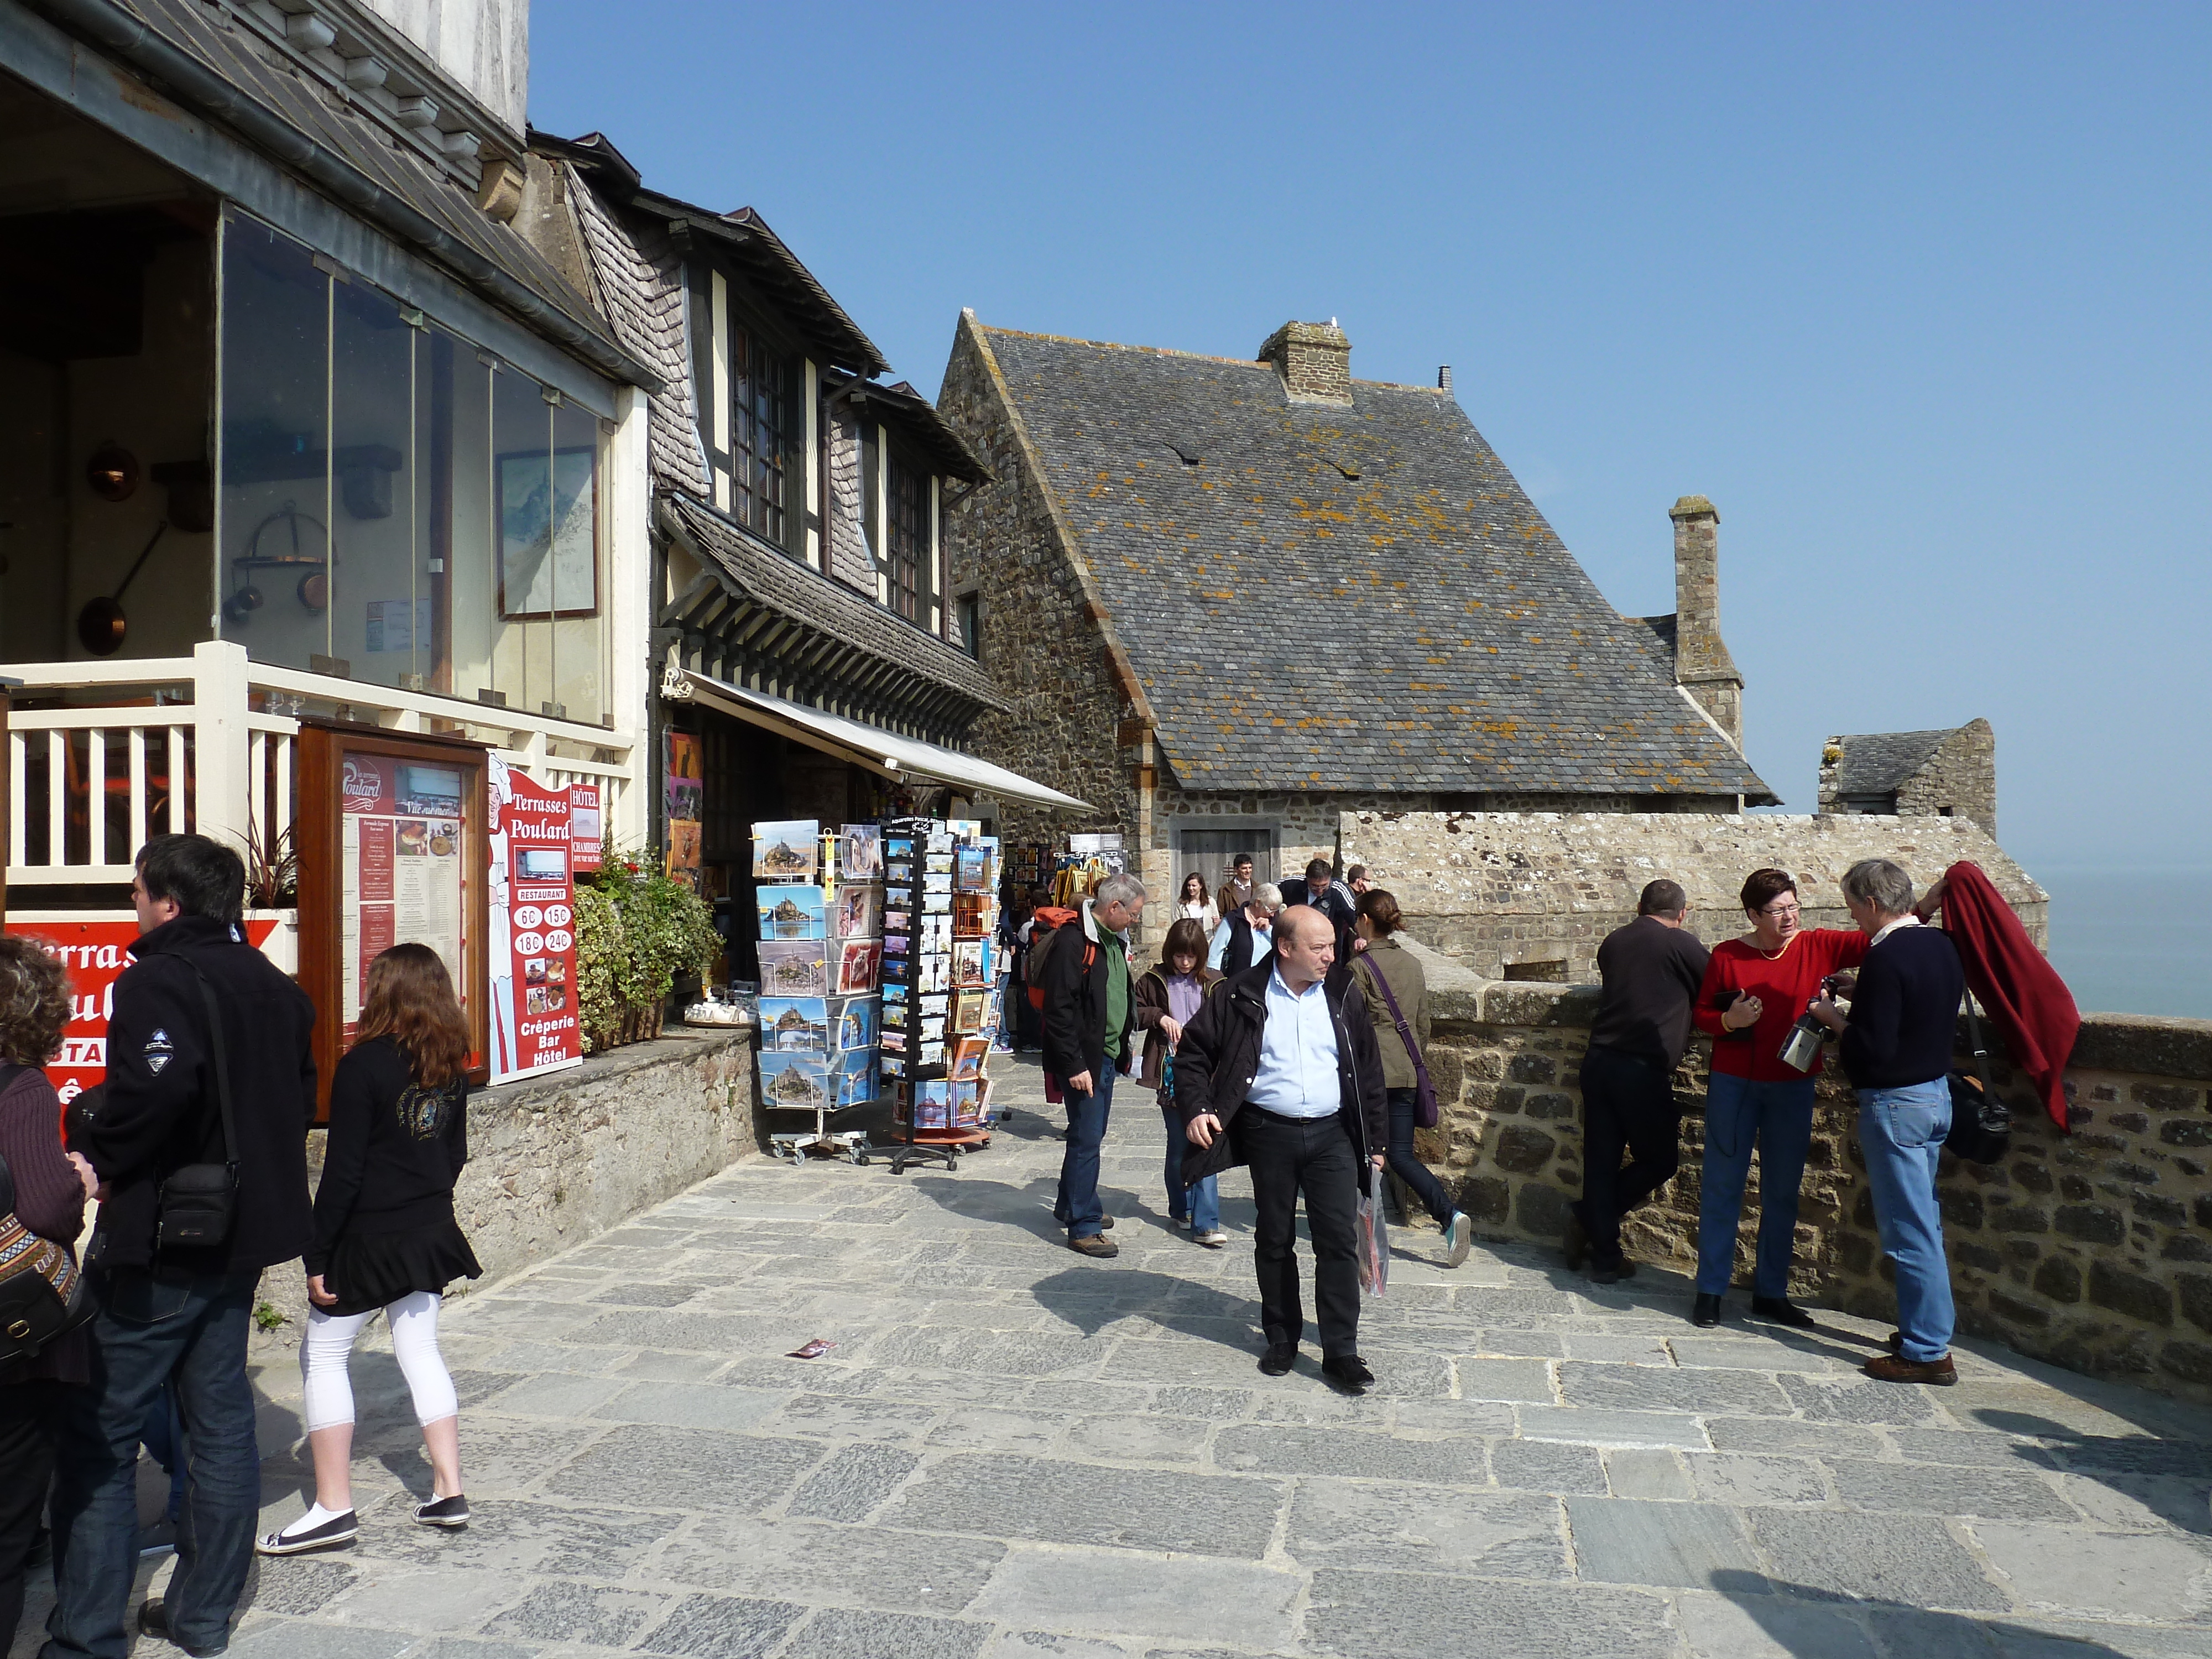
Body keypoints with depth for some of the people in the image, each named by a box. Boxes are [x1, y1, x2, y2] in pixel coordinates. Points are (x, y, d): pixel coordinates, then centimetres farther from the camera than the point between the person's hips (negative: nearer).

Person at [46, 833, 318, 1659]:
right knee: (221, 1419, 14)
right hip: (243, 1234, 8)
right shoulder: (273, 985, 10)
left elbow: (156, 1088, -32)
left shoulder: (157, 980, -15)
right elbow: (299, 1099, 15)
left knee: (99, 1432, 3)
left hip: (162, 1242, -8)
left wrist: (99, 1161, -16)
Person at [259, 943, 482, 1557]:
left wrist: (318, 1255, -11)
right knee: (420, 1351, 15)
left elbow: (343, 1169, -16)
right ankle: (448, 1491, 16)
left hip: (369, 1239, -7)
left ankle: (334, 1507, 8)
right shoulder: (452, 1065, 4)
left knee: (323, 1357, 7)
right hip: (431, 1232, 7)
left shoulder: (365, 1063, -17)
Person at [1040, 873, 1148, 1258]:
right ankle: (1083, 1227, 2)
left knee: (1091, 1134, 17)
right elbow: (1059, 1010, -21)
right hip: (1083, 1060, -9)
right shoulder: (1073, 943, -18)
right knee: (1087, 1138, -5)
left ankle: (1071, 1207, 32)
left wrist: (1126, 1045, 17)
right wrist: (1073, 1065, -22)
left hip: (1107, 1055, 9)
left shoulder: (1115, 941, 12)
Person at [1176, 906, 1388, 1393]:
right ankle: (1281, 1338, 28)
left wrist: (1375, 1139, 10)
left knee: (1339, 1240, -2)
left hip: (1331, 1134, 1)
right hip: (1269, 1134, -1)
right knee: (1275, 1240, 11)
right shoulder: (1243, 996, -5)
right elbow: (1194, 1052, 2)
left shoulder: (1343, 996, 3)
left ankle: (1341, 1351, 7)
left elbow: (1369, 1070, 11)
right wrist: (1196, 1108, -12)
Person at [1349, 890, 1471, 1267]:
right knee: (1401, 1154, 9)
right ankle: (1450, 1215, -8)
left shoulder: (1359, 967, -10)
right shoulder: (1413, 964, 9)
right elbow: (1423, 1023, 15)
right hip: (1407, 1073, 6)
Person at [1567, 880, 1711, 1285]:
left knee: (1601, 1160, 9)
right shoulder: (1682, 944, -3)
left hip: (1598, 1062, 6)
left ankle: (1604, 1256, 11)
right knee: (1659, 1160, 11)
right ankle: (1589, 1215, 3)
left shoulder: (1613, 941, 13)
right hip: (1644, 1069, -6)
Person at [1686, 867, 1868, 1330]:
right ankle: (1710, 1291, 11)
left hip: (1793, 1088, 2)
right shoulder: (1727, 955, -3)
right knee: (1723, 1186, 3)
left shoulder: (1817, 946, 0)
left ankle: (1771, 1293, 20)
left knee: (1782, 1192, 9)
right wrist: (1728, 1020, -16)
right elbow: (1700, 1015, 4)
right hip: (1734, 1084, -2)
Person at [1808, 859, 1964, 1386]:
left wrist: (1833, 1017, -9)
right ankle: (1927, 1328, 27)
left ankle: (1928, 1352, 3)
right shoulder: (1941, 945, 7)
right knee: (1923, 1221, 18)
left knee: (1909, 1230, -3)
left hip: (1895, 1103, -9)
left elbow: (1872, 1050, -23)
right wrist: (1858, 996, 13)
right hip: (1937, 1091, 10)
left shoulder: (1886, 957, -21)